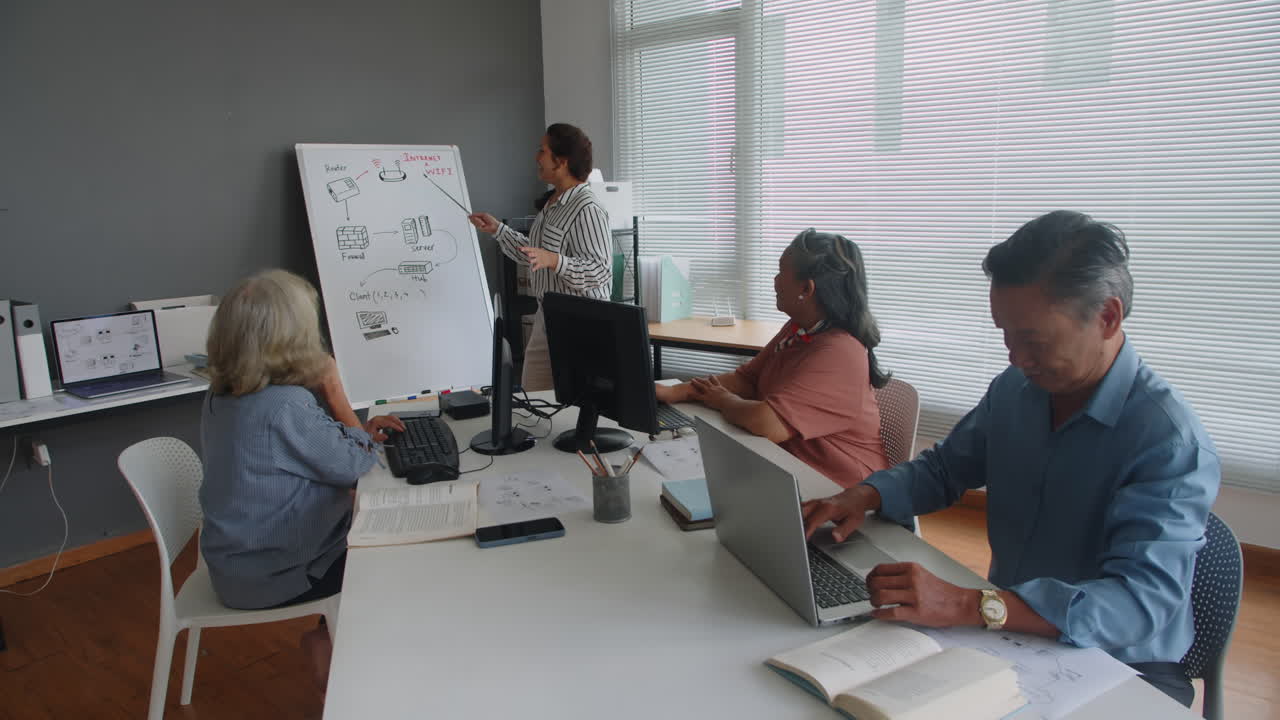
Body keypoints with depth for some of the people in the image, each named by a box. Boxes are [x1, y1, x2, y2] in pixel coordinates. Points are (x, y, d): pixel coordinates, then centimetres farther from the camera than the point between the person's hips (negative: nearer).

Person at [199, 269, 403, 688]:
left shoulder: (222, 396, -1)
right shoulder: (286, 406, -31)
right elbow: (355, 466, -19)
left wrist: (357, 431, 2)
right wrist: (335, 391, -12)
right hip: (267, 577, -9)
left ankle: (325, 638, 24)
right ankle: (327, 647, 22)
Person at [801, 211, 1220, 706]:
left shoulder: (1171, 442, -22)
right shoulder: (1013, 391, 0)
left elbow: (1143, 601, -31)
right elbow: (943, 469, 14)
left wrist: (968, 606, -41)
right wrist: (864, 496, -7)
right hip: (1011, 636, 6)